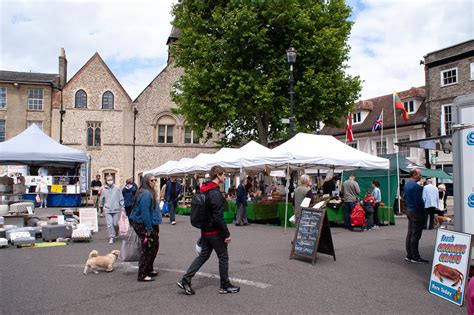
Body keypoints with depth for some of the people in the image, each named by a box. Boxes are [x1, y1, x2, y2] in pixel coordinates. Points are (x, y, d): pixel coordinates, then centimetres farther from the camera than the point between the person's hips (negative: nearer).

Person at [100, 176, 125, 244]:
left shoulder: (117, 188, -2)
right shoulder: (104, 189, 1)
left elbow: (121, 198, 3)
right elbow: (102, 198, 16)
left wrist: (122, 206, 0)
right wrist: (101, 205, 23)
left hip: (116, 209, 0)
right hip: (107, 209, 1)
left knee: (115, 224, 4)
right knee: (109, 224, -5)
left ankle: (115, 234, 32)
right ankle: (111, 237, 5)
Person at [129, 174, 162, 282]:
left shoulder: (150, 192, 13)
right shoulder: (146, 194, -20)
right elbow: (145, 212, -24)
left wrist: (155, 225, 17)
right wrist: (149, 229, -21)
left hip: (150, 224, 10)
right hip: (144, 225, -10)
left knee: (154, 246, 17)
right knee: (147, 249, -3)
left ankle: (149, 269, 30)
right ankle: (142, 275, 7)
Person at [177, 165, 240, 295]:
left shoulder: (206, 191, 9)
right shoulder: (215, 193, -21)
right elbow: (218, 217, -24)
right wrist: (227, 234, -17)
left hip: (205, 230, 9)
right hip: (215, 232, -9)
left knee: (203, 255, 15)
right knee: (223, 257, 6)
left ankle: (185, 280, 12)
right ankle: (225, 286, 19)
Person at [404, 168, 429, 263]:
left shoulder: (407, 183, 12)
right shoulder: (415, 186, -19)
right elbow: (418, 201, -20)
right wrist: (423, 211, -11)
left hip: (409, 210, 10)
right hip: (416, 212, -10)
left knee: (410, 234, 13)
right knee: (415, 235, -4)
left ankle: (409, 255, 19)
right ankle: (415, 257, 2)